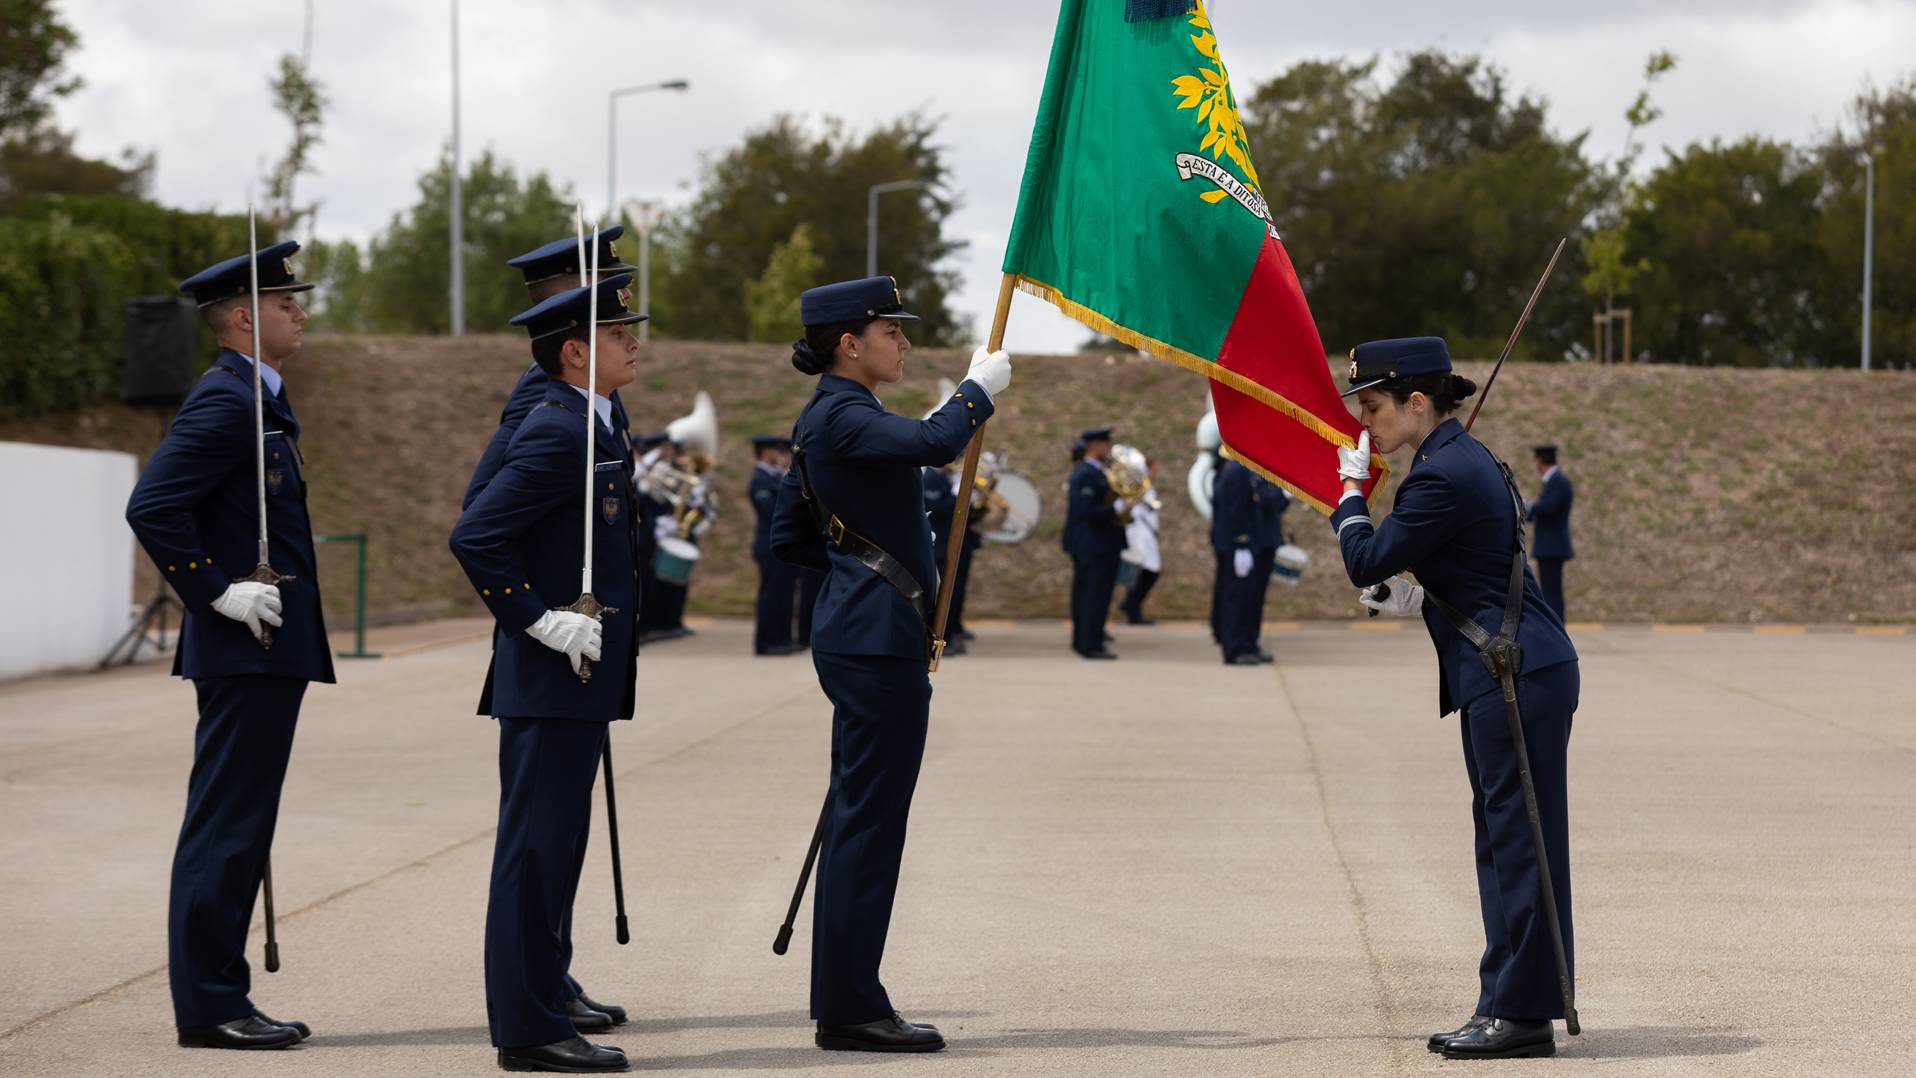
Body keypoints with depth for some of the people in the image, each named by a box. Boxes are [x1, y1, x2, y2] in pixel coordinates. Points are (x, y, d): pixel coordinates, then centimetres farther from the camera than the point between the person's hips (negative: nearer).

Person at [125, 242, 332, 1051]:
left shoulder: (259, 401, 17)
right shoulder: (224, 402, -15)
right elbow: (151, 507, -24)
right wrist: (218, 593, -20)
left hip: (269, 650, 10)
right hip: (245, 650, -10)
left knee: (238, 829, 12)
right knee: (225, 827, -6)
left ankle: (220, 995, 17)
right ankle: (208, 1006, -3)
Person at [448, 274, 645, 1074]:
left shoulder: (587, 427, 14)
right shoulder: (557, 434, -17)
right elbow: (474, 537, -23)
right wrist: (540, 620, -20)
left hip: (580, 678, 11)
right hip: (554, 678, -11)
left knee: (553, 840, 20)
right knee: (539, 843, -7)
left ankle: (545, 987, 32)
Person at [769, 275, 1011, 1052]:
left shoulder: (828, 420, 16)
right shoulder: (842, 419, -15)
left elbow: (790, 537, 21)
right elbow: (939, 443, -31)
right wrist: (978, 390, -13)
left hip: (853, 632, 11)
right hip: (879, 638, -11)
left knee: (858, 817, 13)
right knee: (870, 820, -6)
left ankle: (842, 1001, 18)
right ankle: (850, 1009, -2)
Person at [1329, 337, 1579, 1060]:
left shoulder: (1442, 477, -17)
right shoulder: (1462, 458, 16)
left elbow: (1368, 563, -14)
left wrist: (1350, 490, 1)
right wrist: (1419, 601, 11)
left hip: (1518, 675, -11)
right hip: (1504, 673, 11)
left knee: (1517, 837, -7)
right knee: (1502, 838, 12)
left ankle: (1523, 1012, -4)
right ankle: (1507, 1005, 17)